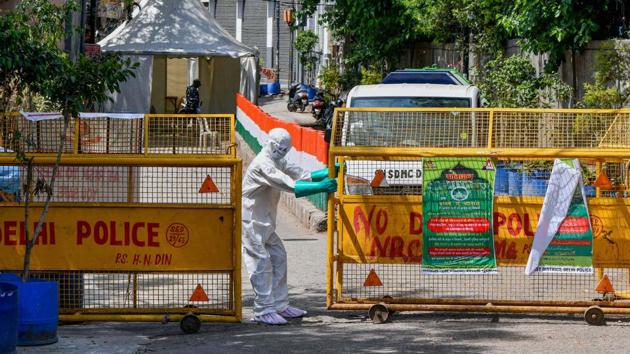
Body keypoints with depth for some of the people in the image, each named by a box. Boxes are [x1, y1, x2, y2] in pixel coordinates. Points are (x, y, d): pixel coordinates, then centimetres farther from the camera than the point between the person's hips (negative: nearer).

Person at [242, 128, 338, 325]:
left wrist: (328, 173, -5)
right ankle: (263, 311, -7)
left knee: (278, 258, 13)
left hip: (265, 222, 10)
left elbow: (301, 175, 7)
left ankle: (280, 306, 19)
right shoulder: (262, 164, -21)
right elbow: (290, 186, -30)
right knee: (261, 262, -10)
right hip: (251, 221, -10)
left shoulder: (278, 162, 12)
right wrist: (320, 187, -34)